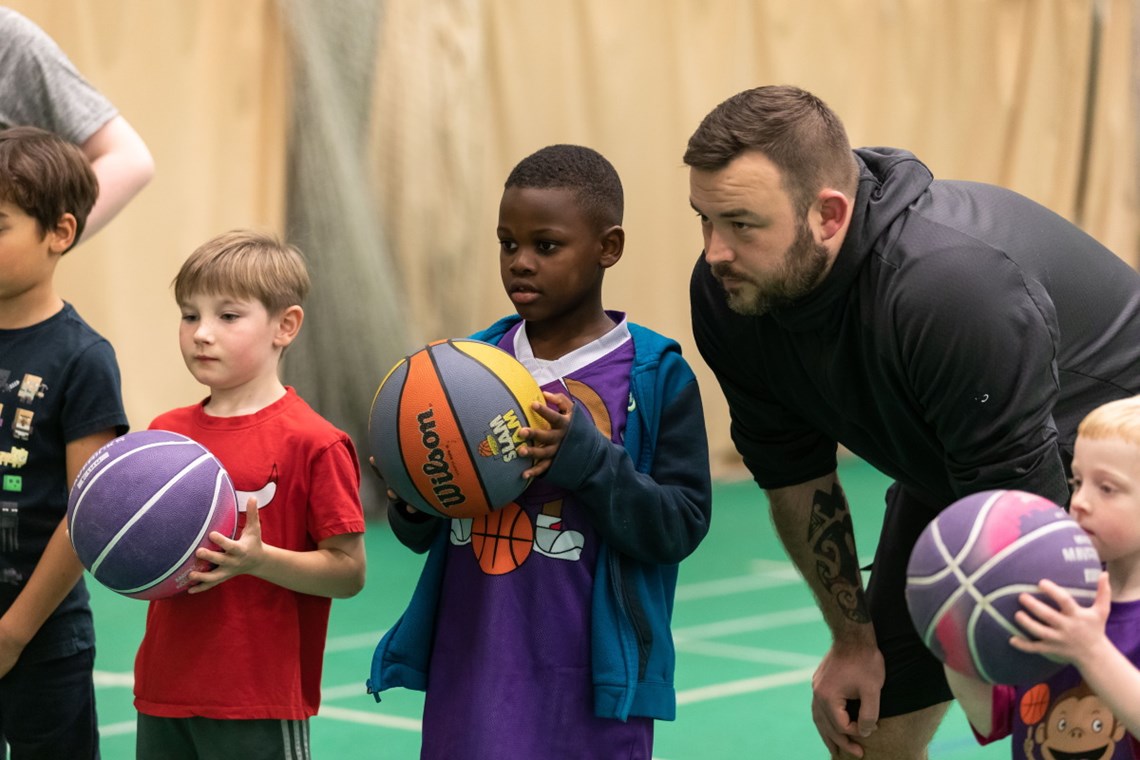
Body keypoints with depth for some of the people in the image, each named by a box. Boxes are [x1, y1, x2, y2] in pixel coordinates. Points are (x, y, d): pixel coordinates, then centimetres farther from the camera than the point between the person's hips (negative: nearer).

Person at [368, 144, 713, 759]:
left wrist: (584, 455, -22)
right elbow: (424, 536, 12)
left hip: (588, 687, -4)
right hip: (470, 675, 4)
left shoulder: (655, 377, -5)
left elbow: (682, 523, -10)